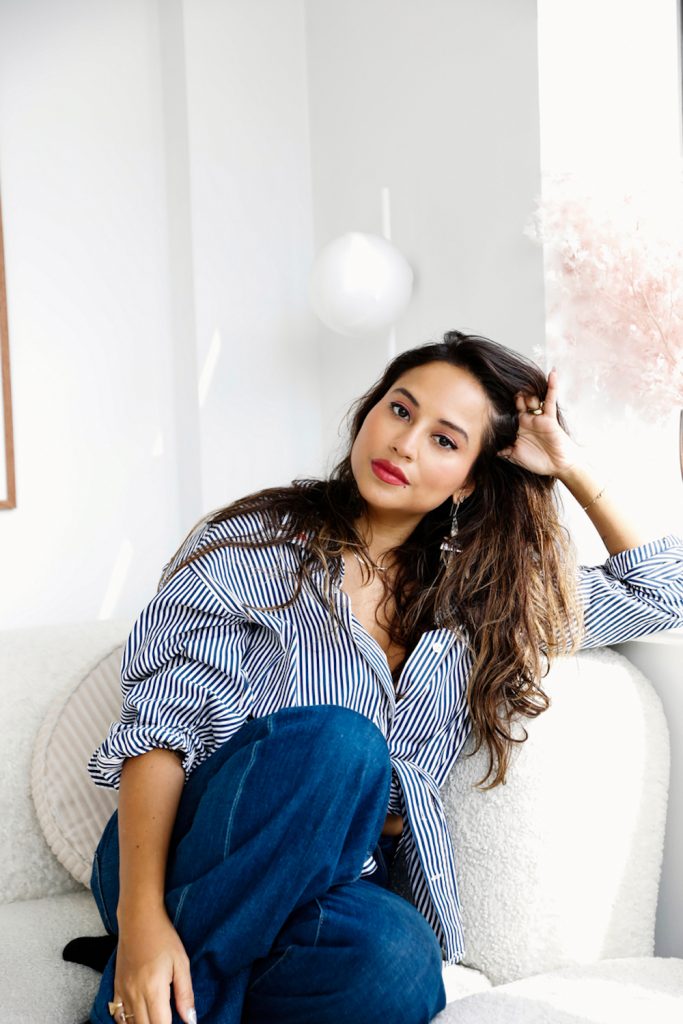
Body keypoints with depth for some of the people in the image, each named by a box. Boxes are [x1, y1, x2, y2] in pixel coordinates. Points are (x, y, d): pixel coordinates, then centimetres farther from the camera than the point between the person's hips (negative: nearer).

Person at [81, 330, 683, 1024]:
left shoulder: (477, 599, 14)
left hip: (333, 887, 3)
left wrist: (574, 472, 10)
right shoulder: (255, 542, 1)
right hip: (190, 869, -3)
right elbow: (163, 720, -9)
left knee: (397, 956, -35)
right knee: (336, 739, -34)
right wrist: (141, 915, -23)